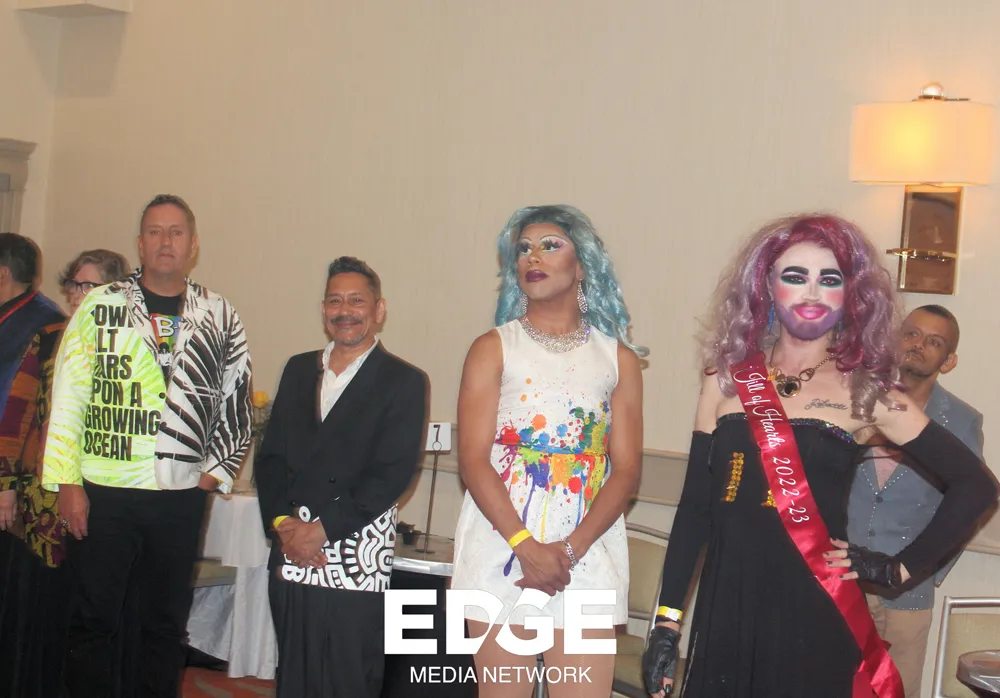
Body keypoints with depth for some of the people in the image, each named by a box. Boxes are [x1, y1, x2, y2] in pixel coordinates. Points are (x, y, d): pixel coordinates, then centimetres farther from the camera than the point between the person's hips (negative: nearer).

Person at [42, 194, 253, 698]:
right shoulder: (100, 306, 2)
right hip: (103, 492, -1)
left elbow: (236, 401, 11)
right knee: (94, 618, 4)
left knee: (167, 620, 10)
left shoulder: (219, 317, 7)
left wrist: (216, 471, 4)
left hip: (182, 496, 2)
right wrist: (68, 482, -6)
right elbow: (67, 397, -1)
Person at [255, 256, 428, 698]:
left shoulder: (404, 382, 0)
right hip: (290, 555, 5)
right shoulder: (299, 370, 16)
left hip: (355, 562, -4)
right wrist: (282, 524, -4)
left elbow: (394, 473, -9)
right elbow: (270, 457, 12)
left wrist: (323, 529, -13)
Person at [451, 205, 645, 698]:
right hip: (502, 546, -1)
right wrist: (527, 546, -15)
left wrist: (570, 549, -12)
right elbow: (473, 459, -4)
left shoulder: (619, 358, 9)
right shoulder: (493, 349, 6)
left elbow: (626, 469, 2)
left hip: (586, 557, 1)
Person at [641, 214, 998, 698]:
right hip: (726, 614, 2)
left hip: (816, 620, -2)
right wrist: (667, 620, 3)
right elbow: (695, 505, 6)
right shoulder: (727, 381, 4)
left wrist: (903, 568, 1)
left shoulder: (866, 394, -1)